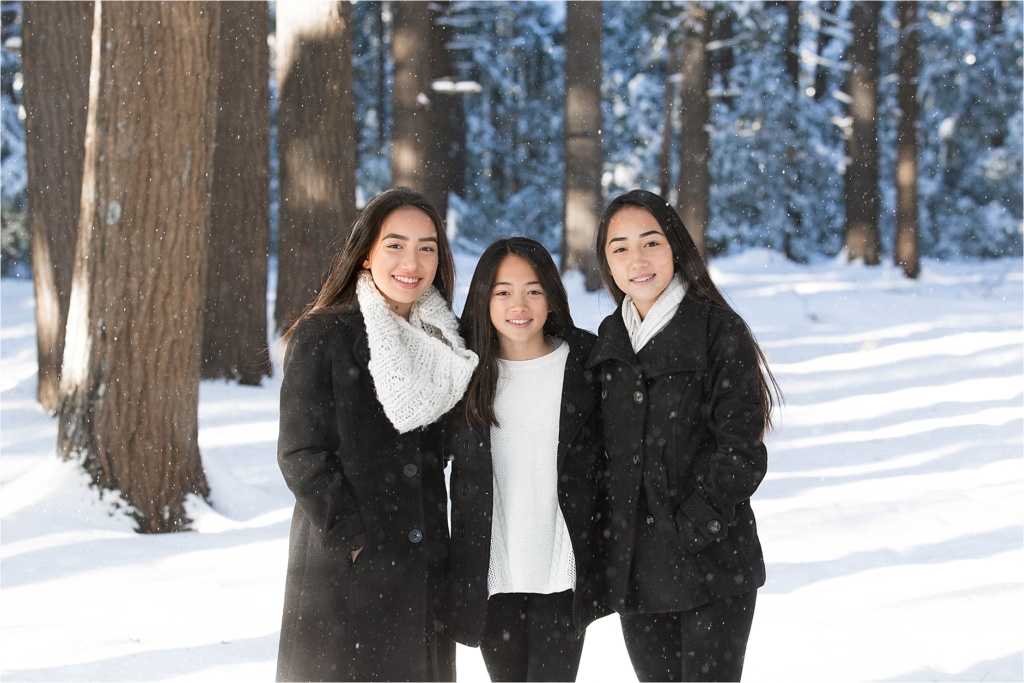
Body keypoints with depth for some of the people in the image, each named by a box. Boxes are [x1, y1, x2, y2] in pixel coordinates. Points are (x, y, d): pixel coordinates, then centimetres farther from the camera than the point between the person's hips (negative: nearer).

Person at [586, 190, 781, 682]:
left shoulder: (718, 330, -6)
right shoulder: (608, 340, 11)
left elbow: (741, 450, -10)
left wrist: (691, 529, -16)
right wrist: (603, 541, 5)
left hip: (713, 563, -5)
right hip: (633, 568, 5)